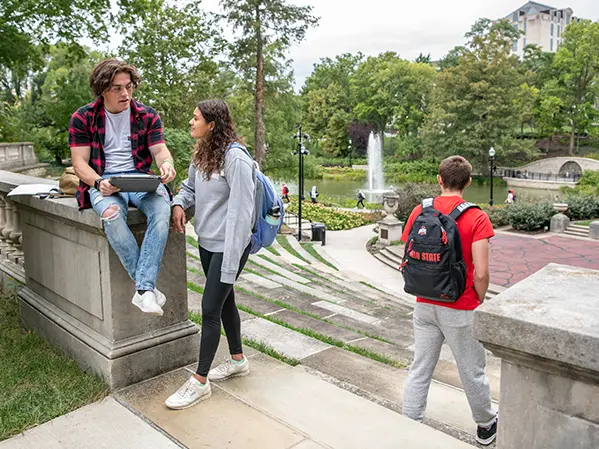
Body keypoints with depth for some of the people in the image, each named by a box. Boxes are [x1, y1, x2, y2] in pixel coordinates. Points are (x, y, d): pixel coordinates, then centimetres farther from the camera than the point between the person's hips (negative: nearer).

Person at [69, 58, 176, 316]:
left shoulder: (147, 115, 10)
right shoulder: (82, 118, 6)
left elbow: (159, 150, 4)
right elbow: (80, 162, 1)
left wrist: (166, 164, -22)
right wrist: (99, 183, -20)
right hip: (103, 182, -1)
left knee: (162, 209, -34)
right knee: (112, 214, -38)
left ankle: (143, 289, -36)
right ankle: (147, 285, -29)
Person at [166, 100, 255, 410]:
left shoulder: (235, 158, -20)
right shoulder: (201, 154, 7)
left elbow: (240, 212, -23)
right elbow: (190, 186, 21)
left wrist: (230, 261, -23)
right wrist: (179, 203, -3)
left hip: (227, 246, -9)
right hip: (207, 242, 9)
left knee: (210, 308, -3)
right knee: (224, 301, 19)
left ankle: (200, 382, 12)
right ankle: (238, 360, 39)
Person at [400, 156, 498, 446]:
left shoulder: (419, 212, -3)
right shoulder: (476, 218, -13)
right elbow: (480, 273, -17)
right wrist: (481, 302, 1)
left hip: (424, 306, 3)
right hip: (460, 310, -3)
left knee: (420, 369, 13)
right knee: (472, 372, 16)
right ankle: (485, 426, 38)